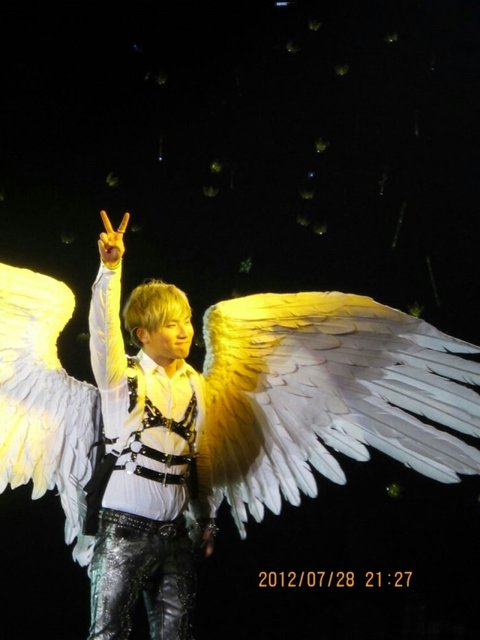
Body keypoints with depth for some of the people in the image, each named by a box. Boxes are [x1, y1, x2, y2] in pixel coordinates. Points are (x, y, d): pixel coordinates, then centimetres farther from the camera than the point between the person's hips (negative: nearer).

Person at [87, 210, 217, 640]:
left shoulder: (193, 383, 8)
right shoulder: (121, 378, -5)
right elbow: (103, 327, -24)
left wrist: (207, 520, 17)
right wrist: (111, 268, -37)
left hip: (175, 532, 5)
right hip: (126, 528, -5)